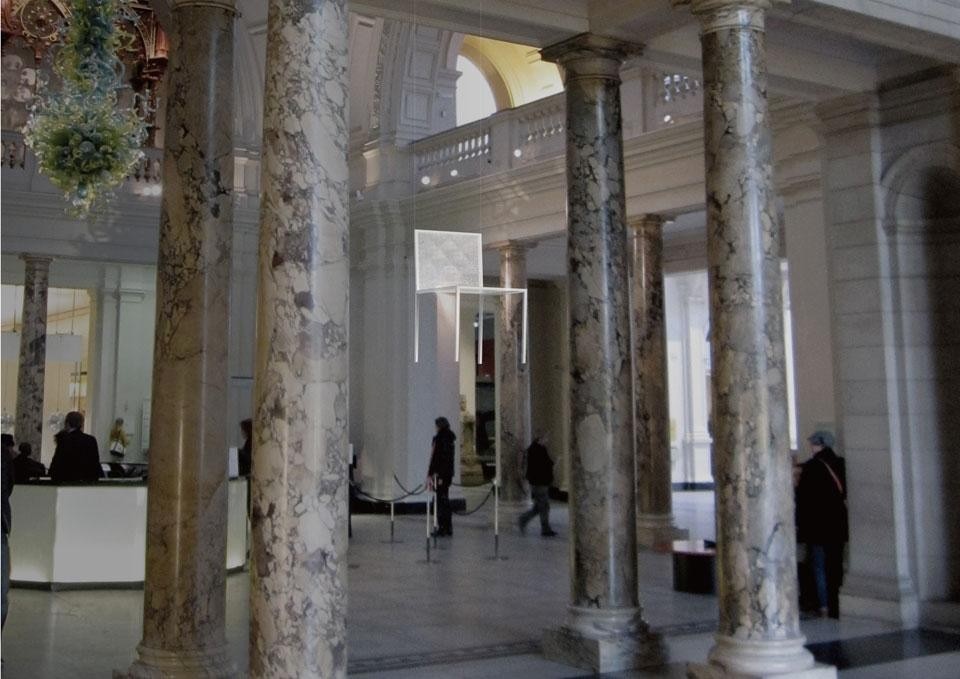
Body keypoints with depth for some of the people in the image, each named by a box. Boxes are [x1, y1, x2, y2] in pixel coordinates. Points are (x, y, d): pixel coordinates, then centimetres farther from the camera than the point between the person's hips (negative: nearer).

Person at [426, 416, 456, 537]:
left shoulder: (439, 438, -14)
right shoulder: (451, 439, 11)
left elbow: (435, 457, -17)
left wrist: (430, 474, -15)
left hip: (440, 473, -8)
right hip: (449, 473, 8)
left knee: (441, 501, -4)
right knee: (445, 499, 15)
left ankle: (442, 528, -4)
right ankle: (448, 527, 18)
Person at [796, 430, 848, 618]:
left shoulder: (811, 467, -12)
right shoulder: (840, 464, 3)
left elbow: (803, 498, -11)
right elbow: (845, 494, 9)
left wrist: (799, 524, -4)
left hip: (817, 525, -5)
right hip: (839, 525, 5)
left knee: (820, 567, 1)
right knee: (836, 566, 12)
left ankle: (825, 608, -2)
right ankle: (837, 608, 17)